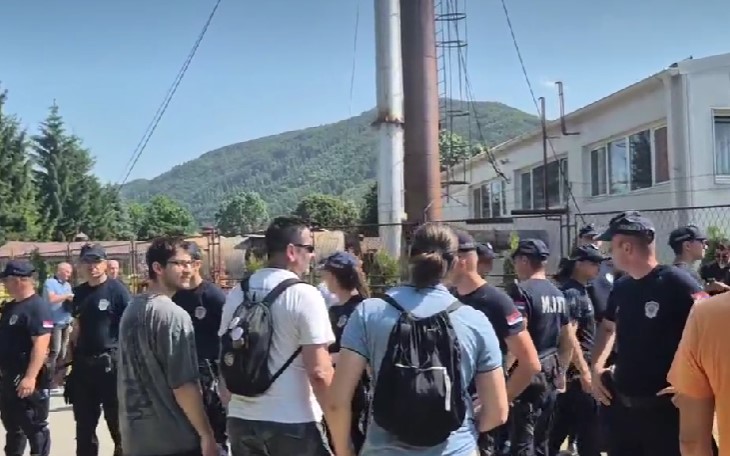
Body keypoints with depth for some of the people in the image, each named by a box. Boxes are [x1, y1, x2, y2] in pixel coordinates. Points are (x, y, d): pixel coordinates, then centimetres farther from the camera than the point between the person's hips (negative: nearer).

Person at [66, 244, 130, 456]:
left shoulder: (116, 289, -8)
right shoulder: (79, 292, 9)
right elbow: (77, 328, 16)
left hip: (111, 363, -6)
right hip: (83, 363, 6)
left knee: (118, 422, 4)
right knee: (84, 423, 15)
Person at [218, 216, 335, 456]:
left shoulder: (237, 293, 6)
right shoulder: (305, 295, -14)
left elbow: (225, 360, 14)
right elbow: (319, 372, -17)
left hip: (241, 420, 6)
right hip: (293, 423, -6)